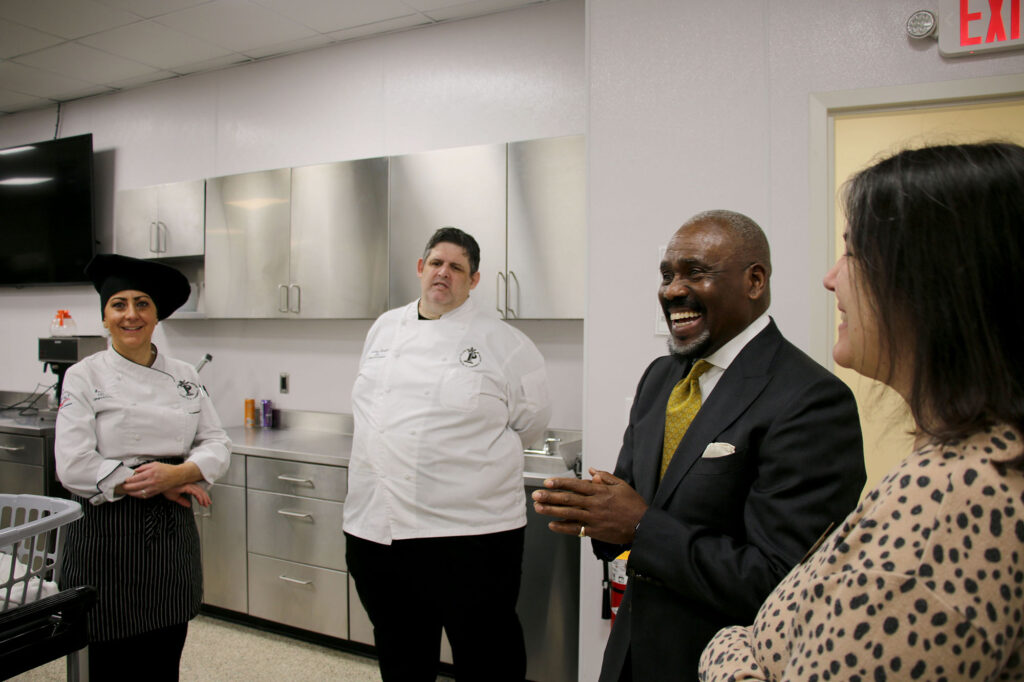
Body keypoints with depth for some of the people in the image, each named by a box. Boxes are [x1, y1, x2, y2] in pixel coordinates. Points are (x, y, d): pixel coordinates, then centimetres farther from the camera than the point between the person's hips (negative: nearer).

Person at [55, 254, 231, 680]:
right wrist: (154, 485, -14)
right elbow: (74, 466, -13)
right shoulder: (85, 377, -5)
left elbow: (217, 445, 3)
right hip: (109, 536, -3)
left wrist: (177, 474, -16)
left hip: (173, 532, 4)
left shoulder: (184, 377, 6)